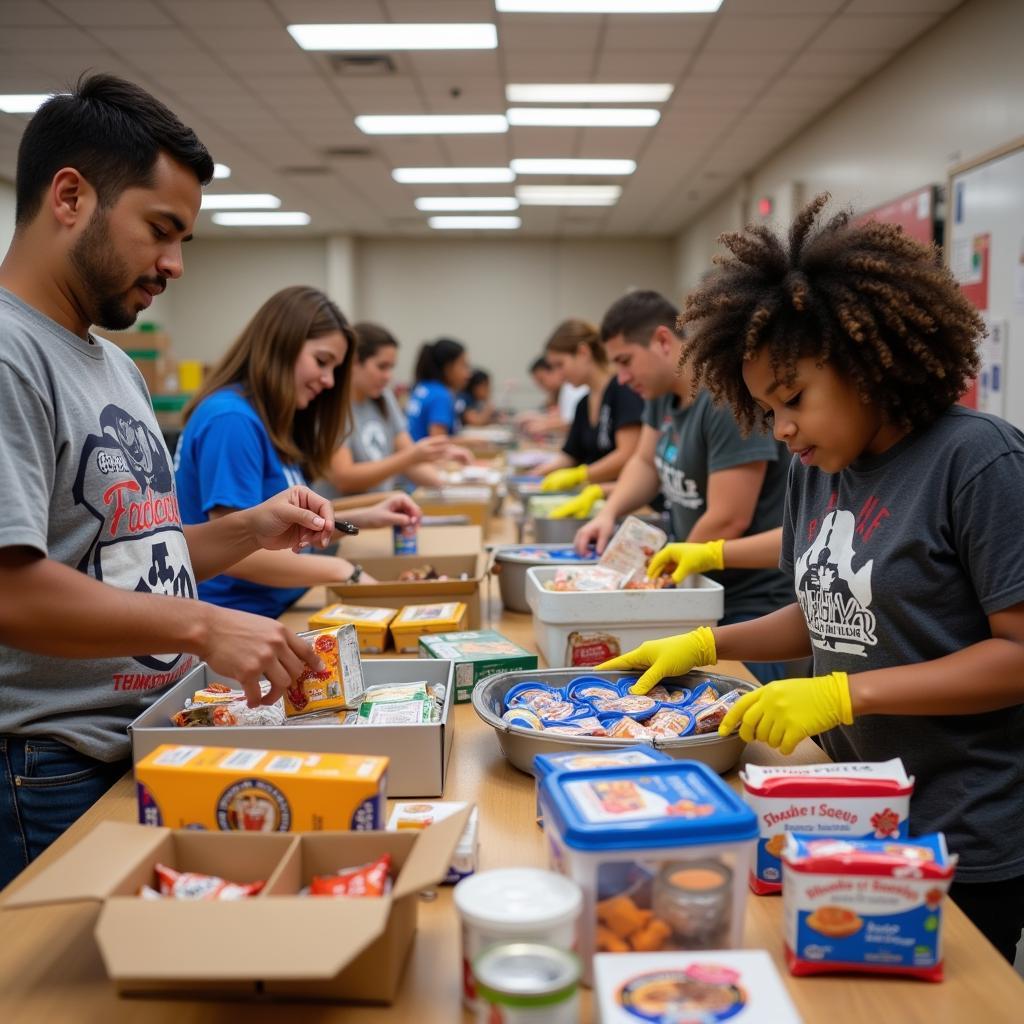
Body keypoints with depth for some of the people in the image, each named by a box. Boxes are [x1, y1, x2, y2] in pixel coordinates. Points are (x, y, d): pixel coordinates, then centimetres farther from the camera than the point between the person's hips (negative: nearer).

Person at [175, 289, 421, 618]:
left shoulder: (271, 422, 11)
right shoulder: (232, 419, -16)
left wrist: (361, 518, 4)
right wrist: (343, 571, -14)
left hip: (273, 615, 8)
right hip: (230, 623, -8)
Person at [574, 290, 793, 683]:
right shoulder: (661, 390, 4)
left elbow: (728, 520, -24)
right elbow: (646, 462, 16)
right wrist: (610, 511, -3)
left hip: (755, 604, -8)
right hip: (704, 591, 8)